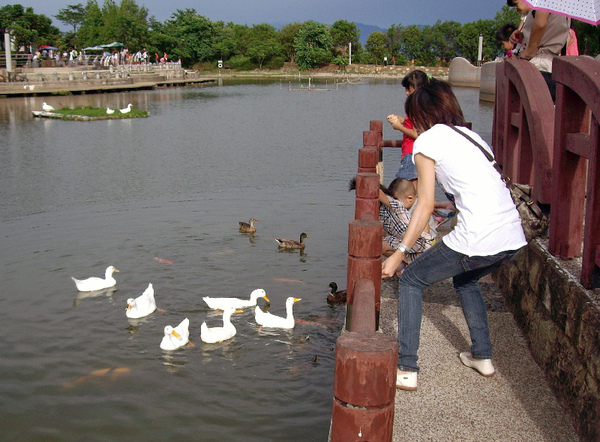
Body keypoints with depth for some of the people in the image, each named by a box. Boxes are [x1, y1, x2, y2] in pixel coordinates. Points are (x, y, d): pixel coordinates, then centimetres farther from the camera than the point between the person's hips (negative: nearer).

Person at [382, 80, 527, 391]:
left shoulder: (427, 140, 2)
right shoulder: (470, 135, 23)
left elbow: (426, 204, -3)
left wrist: (400, 253, -1)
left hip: (478, 237, -8)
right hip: (513, 237, 8)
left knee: (411, 281, 11)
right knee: (465, 279, 34)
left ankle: (406, 370, 8)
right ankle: (482, 356, 35)